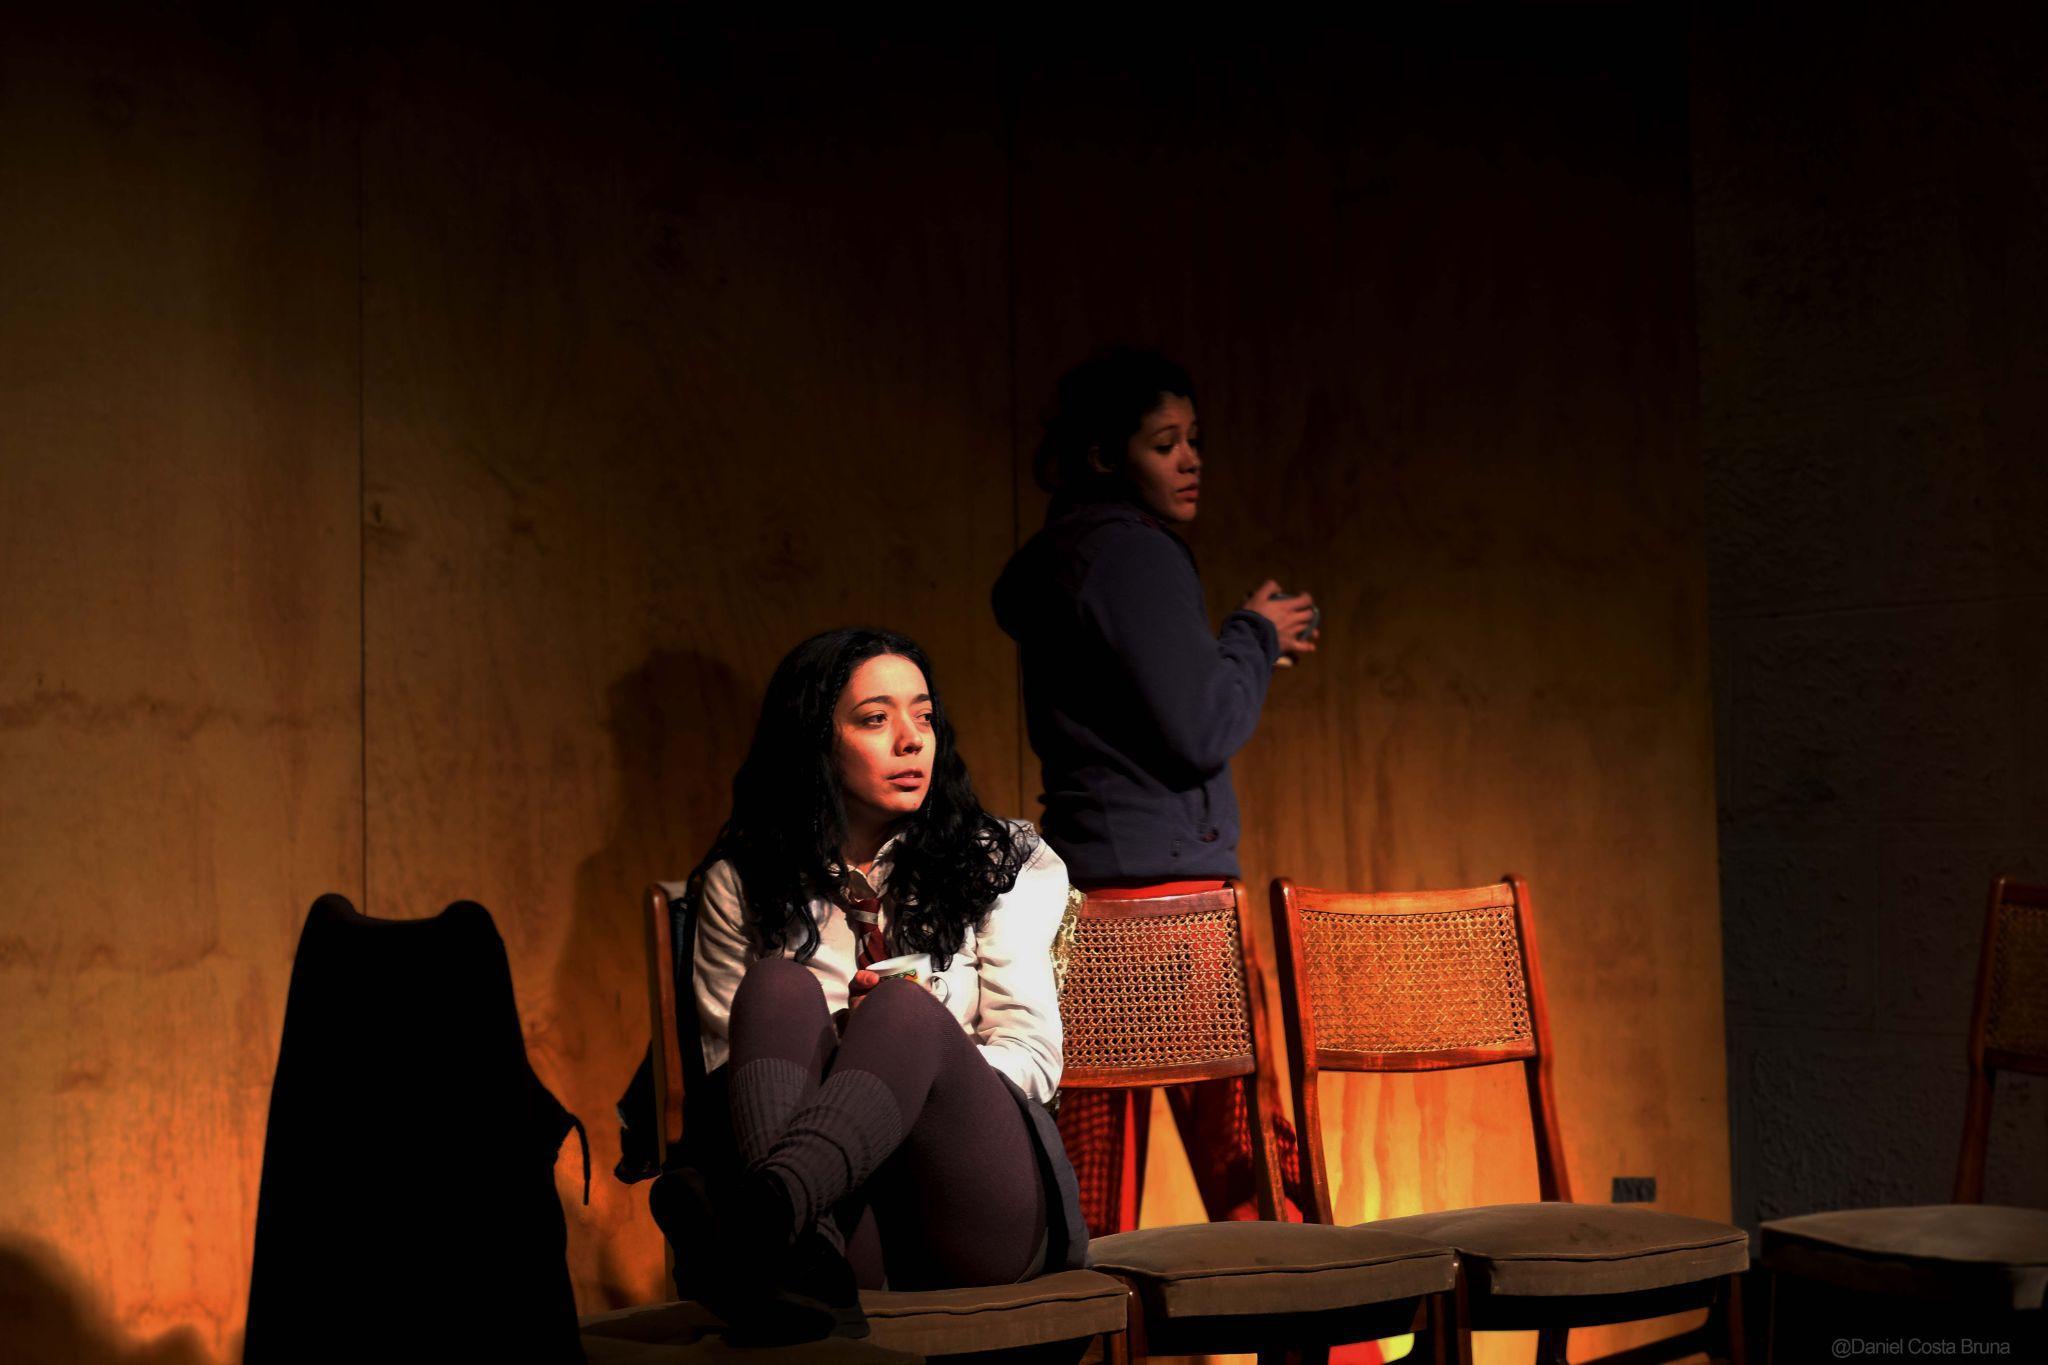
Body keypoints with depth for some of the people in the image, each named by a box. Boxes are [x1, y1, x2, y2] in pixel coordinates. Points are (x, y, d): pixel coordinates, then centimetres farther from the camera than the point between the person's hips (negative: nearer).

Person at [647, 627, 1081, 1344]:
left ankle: (762, 1206, -60)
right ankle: (801, 1264, -55)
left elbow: (1032, 1057, 10)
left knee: (906, 1010, -29)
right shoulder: (739, 886, 16)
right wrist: (840, 1043, -8)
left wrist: (902, 1030, -8)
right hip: (848, 1218, 0)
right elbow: (728, 1064, 12)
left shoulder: (1003, 866, 18)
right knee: (778, 988, -26)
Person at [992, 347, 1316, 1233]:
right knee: (1252, 1167, -4)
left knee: (1088, 1186, 7)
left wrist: (1240, 653, 21)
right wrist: (1256, 636, 2)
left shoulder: (1051, 561, 19)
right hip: (1166, 876, -9)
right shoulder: (1136, 552, -10)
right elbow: (1203, 735, -14)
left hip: (1081, 884, 9)